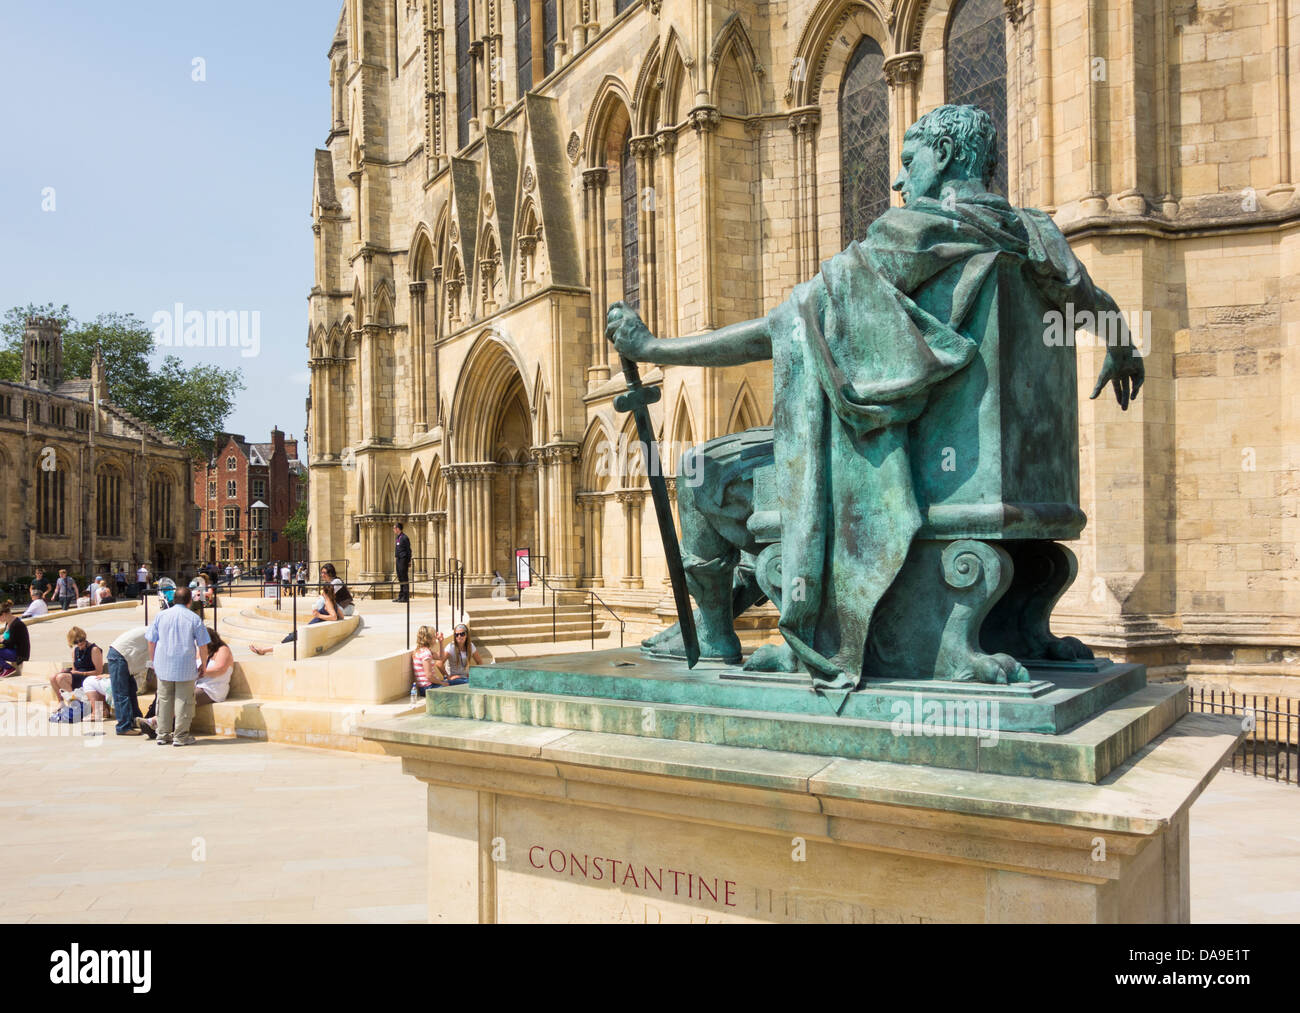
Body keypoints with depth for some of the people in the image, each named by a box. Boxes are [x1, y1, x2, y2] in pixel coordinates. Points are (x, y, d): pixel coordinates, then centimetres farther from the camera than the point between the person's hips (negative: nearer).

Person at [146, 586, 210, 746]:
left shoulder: (161, 616, 4)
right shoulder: (194, 619, -3)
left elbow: (151, 642, 8)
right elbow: (203, 646, -1)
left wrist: (153, 662, 20)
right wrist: (204, 665, 11)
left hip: (163, 666, 3)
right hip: (185, 667, -3)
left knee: (164, 700, 12)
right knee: (183, 700, 3)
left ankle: (163, 735, 17)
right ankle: (180, 736, 4)